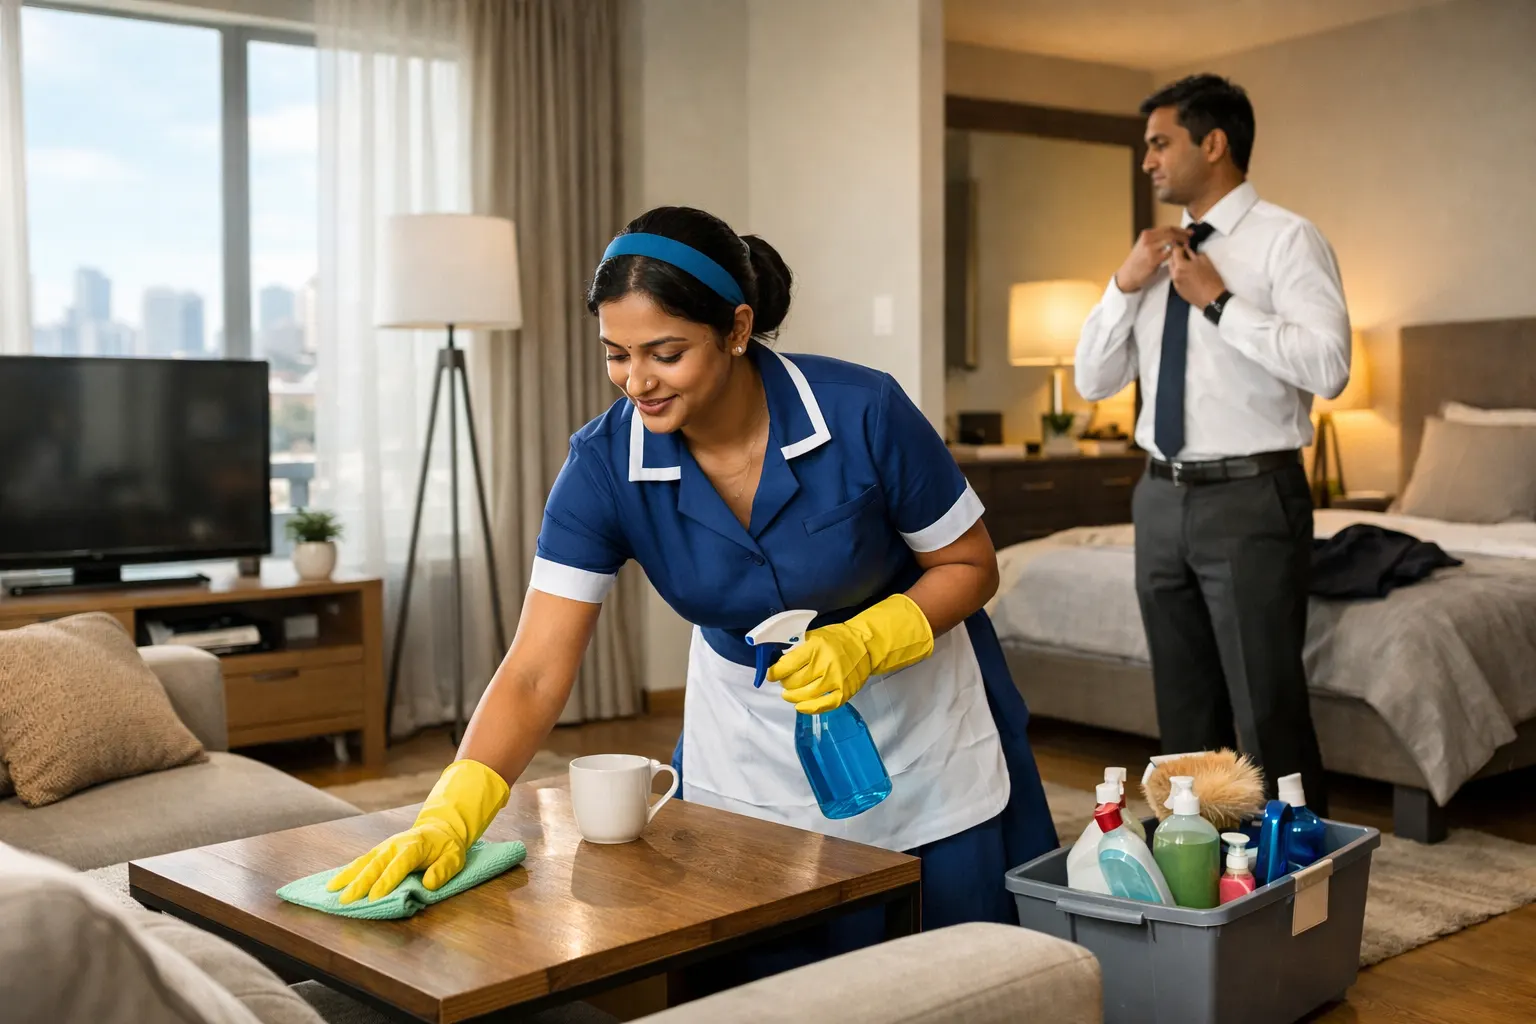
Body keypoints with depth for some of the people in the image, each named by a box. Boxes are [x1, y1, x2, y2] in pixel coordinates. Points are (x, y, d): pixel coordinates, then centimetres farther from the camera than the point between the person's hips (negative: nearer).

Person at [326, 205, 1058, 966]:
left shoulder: (864, 413, -25)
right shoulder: (604, 464, -21)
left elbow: (970, 566, -11)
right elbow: (535, 671, -23)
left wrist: (862, 642, -28)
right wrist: (448, 817, -37)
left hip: (918, 735, -1)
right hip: (751, 752, 1)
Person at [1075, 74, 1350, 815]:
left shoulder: (1286, 239, -6)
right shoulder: (1159, 255, 13)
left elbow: (1329, 368, -19)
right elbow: (1091, 380, 11)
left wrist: (1218, 301, -16)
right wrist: (1125, 283, -2)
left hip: (1250, 501, -6)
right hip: (1162, 500, 7)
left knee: (1268, 715, -2)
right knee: (1184, 711, 14)